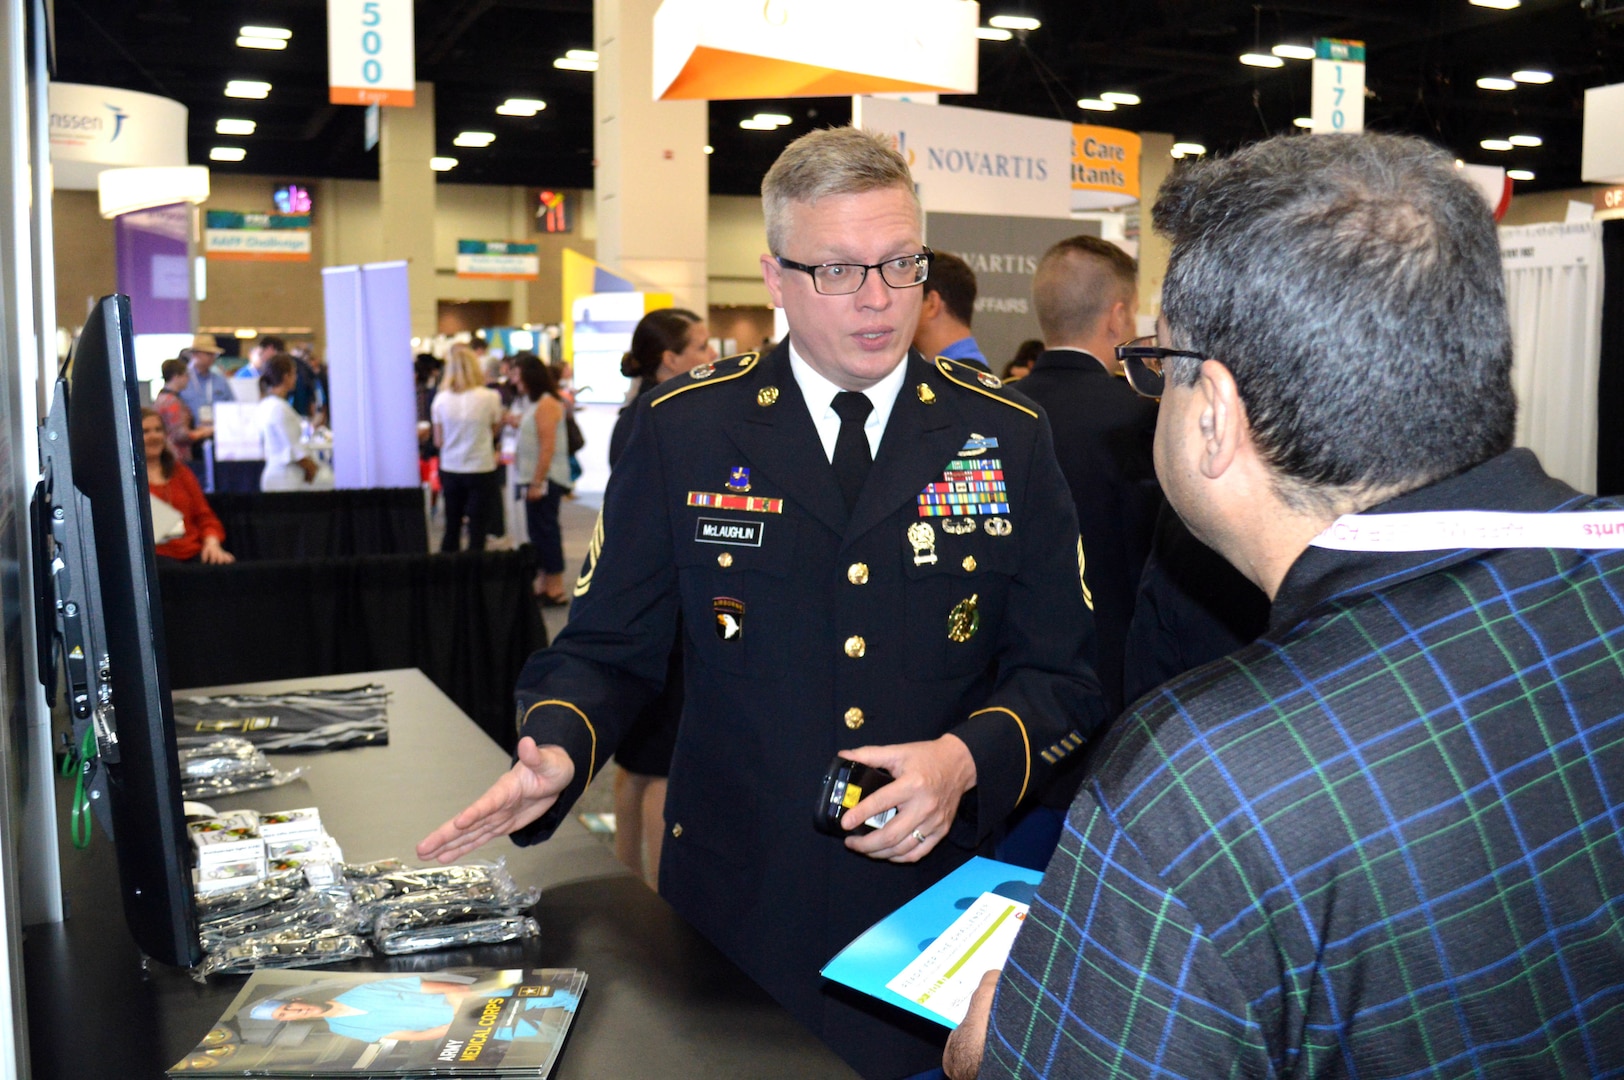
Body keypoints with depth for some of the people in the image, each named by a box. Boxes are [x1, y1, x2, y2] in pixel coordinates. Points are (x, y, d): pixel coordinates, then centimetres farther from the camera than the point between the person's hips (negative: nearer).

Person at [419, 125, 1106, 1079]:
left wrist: (970, 758, -18)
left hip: (939, 902, 1)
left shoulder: (1008, 435, -1)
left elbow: (1063, 671, 0)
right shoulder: (683, 429, -2)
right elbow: (609, 648, 1)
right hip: (736, 904, 0)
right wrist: (558, 751, -19)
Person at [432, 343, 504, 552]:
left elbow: (438, 440, 0)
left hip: (450, 470, 3)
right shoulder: (490, 397, -11)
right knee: (477, 529, 3)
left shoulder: (441, 399, -5)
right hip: (481, 469, -3)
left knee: (451, 528, 13)